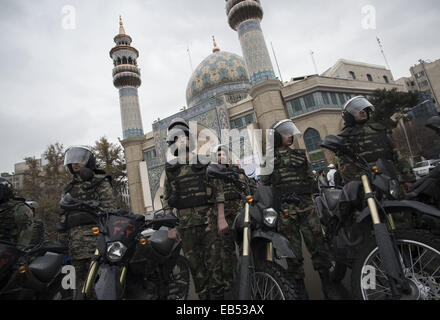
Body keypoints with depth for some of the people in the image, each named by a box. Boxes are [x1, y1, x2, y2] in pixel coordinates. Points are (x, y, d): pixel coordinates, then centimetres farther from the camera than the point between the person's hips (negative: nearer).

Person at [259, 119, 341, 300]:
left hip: (306, 205, 3)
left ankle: (327, 285, 19)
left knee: (317, 243, 3)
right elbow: (264, 185, 5)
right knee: (293, 250, 2)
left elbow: (311, 178, 23)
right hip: (285, 209, -3)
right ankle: (300, 288, 16)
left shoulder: (300, 155, 18)